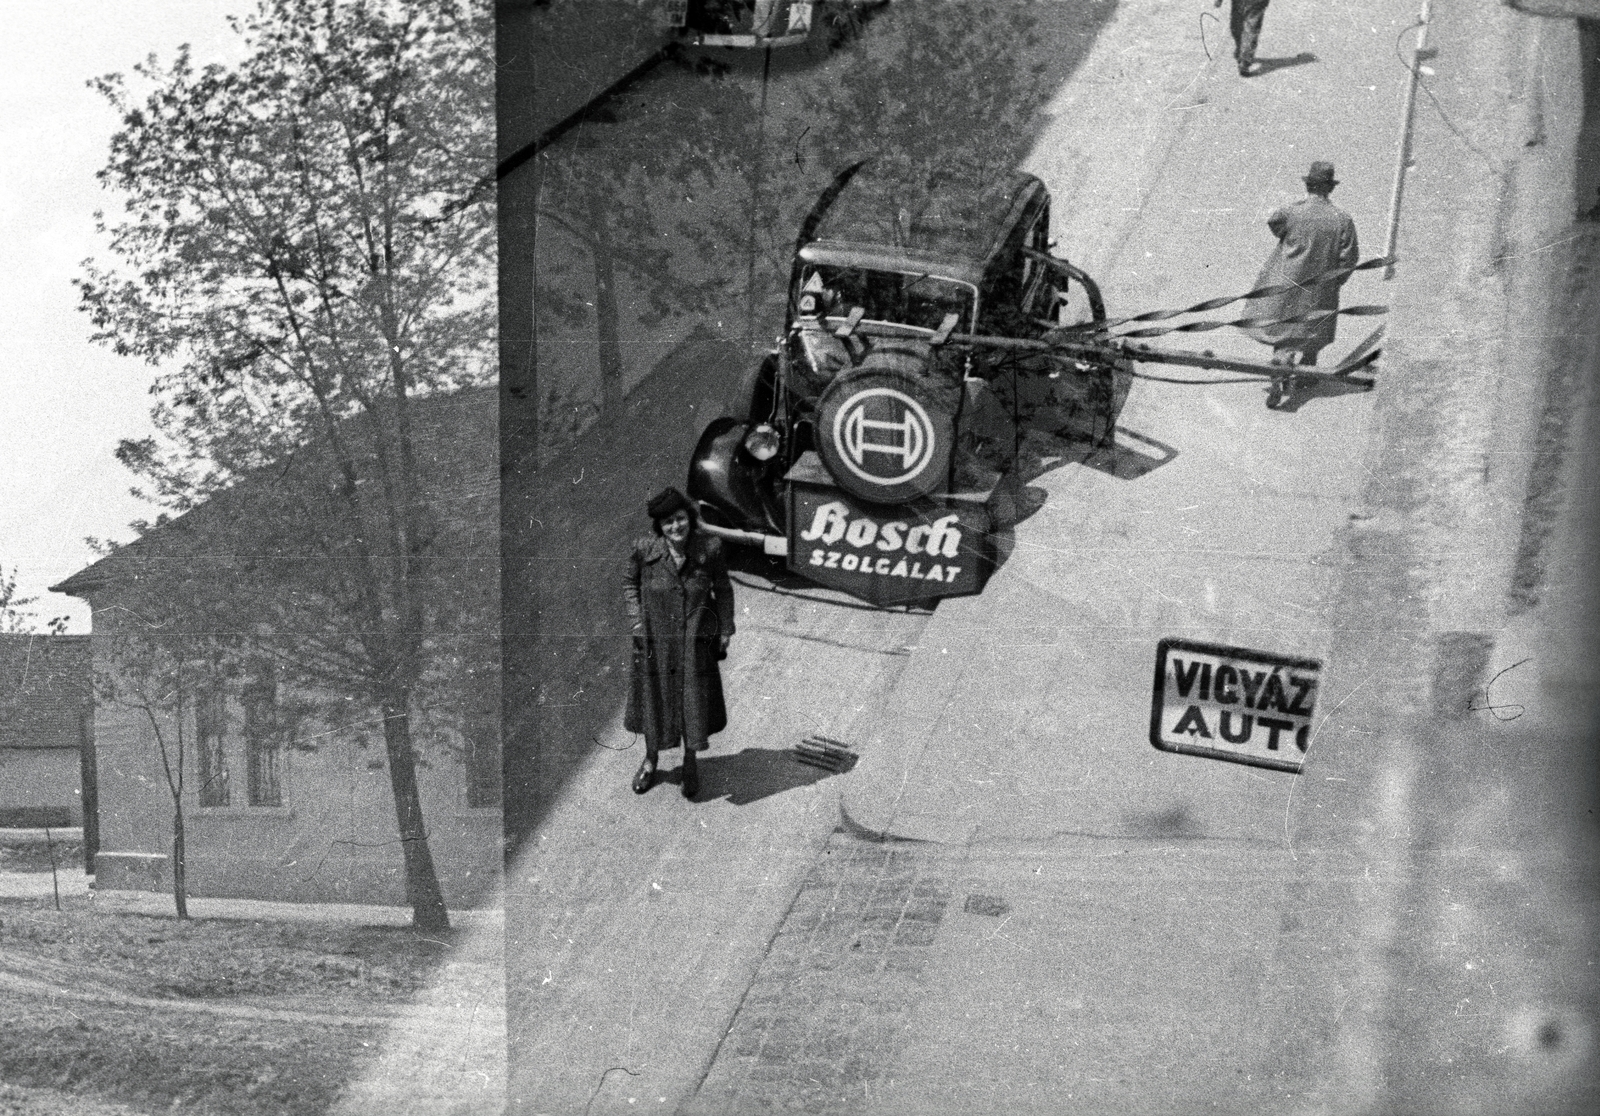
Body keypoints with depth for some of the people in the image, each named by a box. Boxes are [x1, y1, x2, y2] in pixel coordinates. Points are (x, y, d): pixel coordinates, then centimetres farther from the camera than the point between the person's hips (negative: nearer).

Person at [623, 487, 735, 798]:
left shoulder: (710, 547, -13)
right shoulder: (645, 549, -13)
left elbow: (723, 589, 2)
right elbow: (629, 582, 6)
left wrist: (725, 630, 4)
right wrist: (637, 618, -2)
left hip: (695, 641, 0)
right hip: (654, 640, 0)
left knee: (694, 701, 7)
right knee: (653, 698, 13)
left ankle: (690, 761, 32)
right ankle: (651, 759, 37)